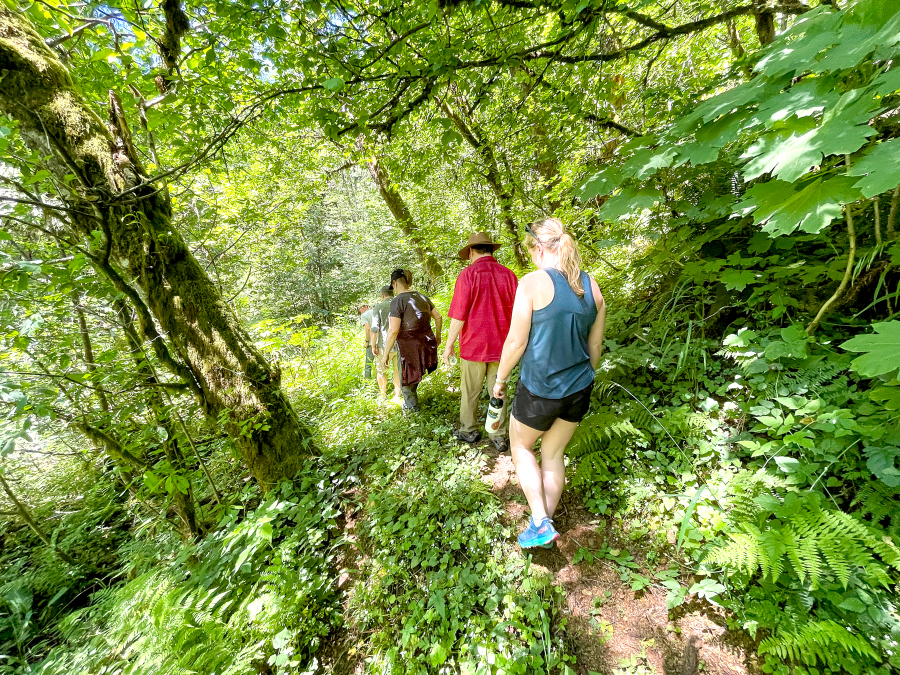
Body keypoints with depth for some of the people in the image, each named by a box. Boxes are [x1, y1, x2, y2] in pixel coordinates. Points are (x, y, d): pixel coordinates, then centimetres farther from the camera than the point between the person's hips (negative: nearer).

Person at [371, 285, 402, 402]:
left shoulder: (378, 307, -6)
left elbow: (375, 328, -11)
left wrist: (373, 345, -4)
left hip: (385, 345, -2)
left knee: (381, 370, 15)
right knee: (398, 371, 12)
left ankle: (383, 395, 25)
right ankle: (397, 396, 16)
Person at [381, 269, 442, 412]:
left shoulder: (397, 301, -15)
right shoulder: (421, 297, 5)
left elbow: (393, 331, -20)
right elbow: (438, 317, 11)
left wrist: (385, 354, -14)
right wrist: (438, 335, 26)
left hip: (409, 348, -6)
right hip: (427, 343, 7)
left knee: (406, 380, 17)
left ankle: (411, 407, 36)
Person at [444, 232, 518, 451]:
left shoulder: (468, 274, -11)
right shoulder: (508, 274, 0)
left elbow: (458, 316, -13)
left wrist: (449, 345, -3)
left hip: (473, 345, -3)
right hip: (500, 346, 4)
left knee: (469, 392, 13)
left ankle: (469, 431, 28)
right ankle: (499, 436, 22)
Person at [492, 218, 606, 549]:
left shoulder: (533, 282, -16)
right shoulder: (591, 285, 3)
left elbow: (516, 341, -14)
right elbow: (595, 343, 10)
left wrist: (500, 379, 0)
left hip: (539, 388, -6)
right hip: (579, 388, 6)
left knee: (521, 447, 20)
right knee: (553, 453, 21)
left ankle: (541, 524, 18)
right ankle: (545, 523, 37)